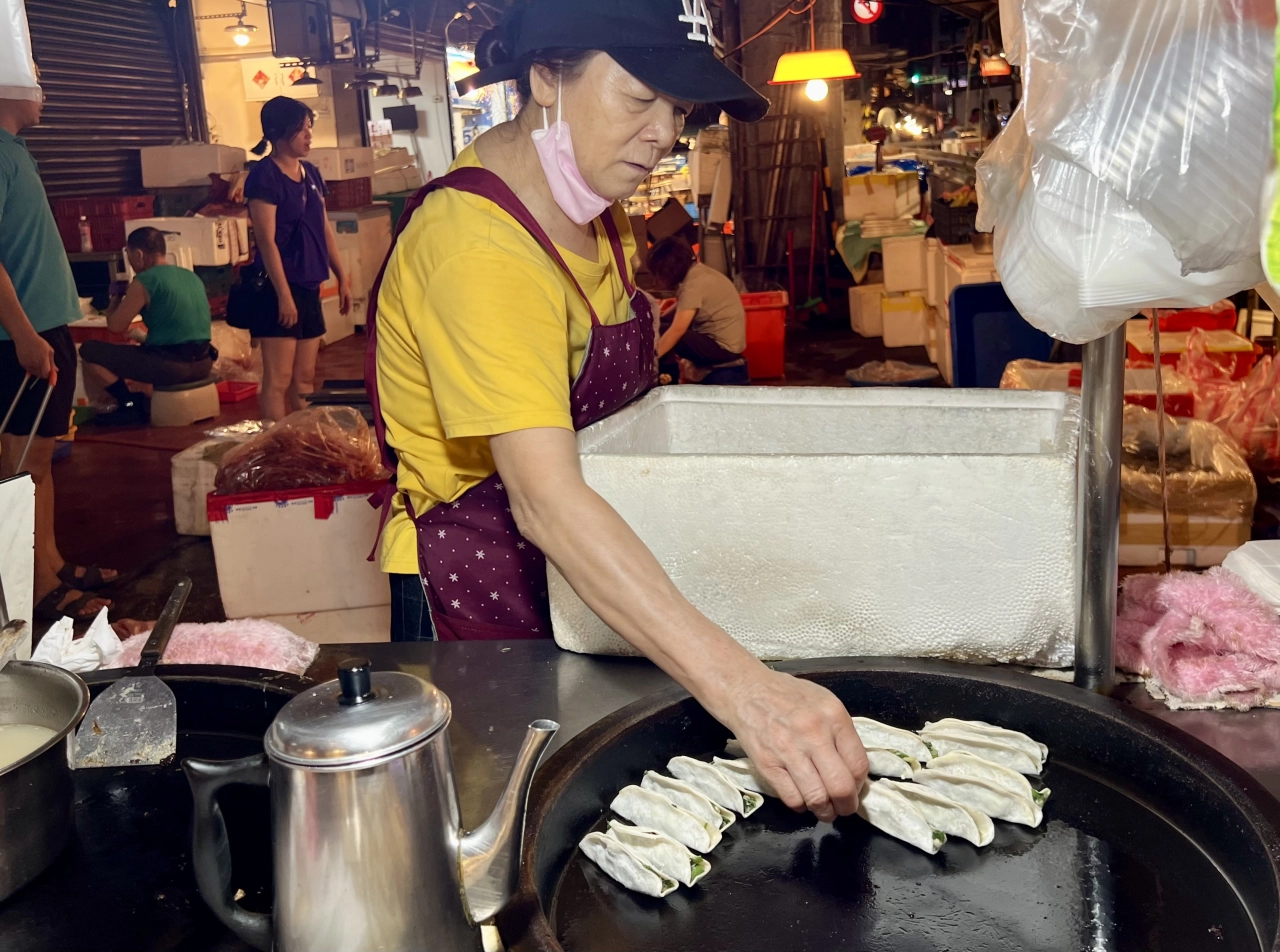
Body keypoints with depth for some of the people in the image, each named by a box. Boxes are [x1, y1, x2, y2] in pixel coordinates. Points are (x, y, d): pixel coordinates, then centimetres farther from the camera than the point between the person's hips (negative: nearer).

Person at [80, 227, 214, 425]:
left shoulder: (144, 281, -9)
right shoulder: (192, 276, 13)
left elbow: (116, 325, -5)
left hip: (171, 365, -8)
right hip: (203, 364, 8)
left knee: (89, 351, 3)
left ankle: (130, 405, 4)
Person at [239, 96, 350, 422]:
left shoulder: (311, 173, 13)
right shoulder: (264, 176, -10)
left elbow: (325, 231, 17)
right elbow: (266, 241, -15)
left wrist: (342, 278, 14)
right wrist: (283, 295, -19)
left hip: (309, 287, 8)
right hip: (278, 288, -8)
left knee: (304, 378, 12)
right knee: (278, 380, -5)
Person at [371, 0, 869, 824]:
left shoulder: (592, 200, 0)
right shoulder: (477, 246, -29)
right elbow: (546, 499, -42)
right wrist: (742, 689, -50)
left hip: (583, 568, 8)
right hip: (478, 579, -8)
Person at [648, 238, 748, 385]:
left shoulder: (694, 283, -22)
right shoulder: (695, 271, 5)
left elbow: (677, 329, -25)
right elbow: (680, 310, 14)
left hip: (722, 346, -10)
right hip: (725, 341, 10)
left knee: (660, 333, -15)